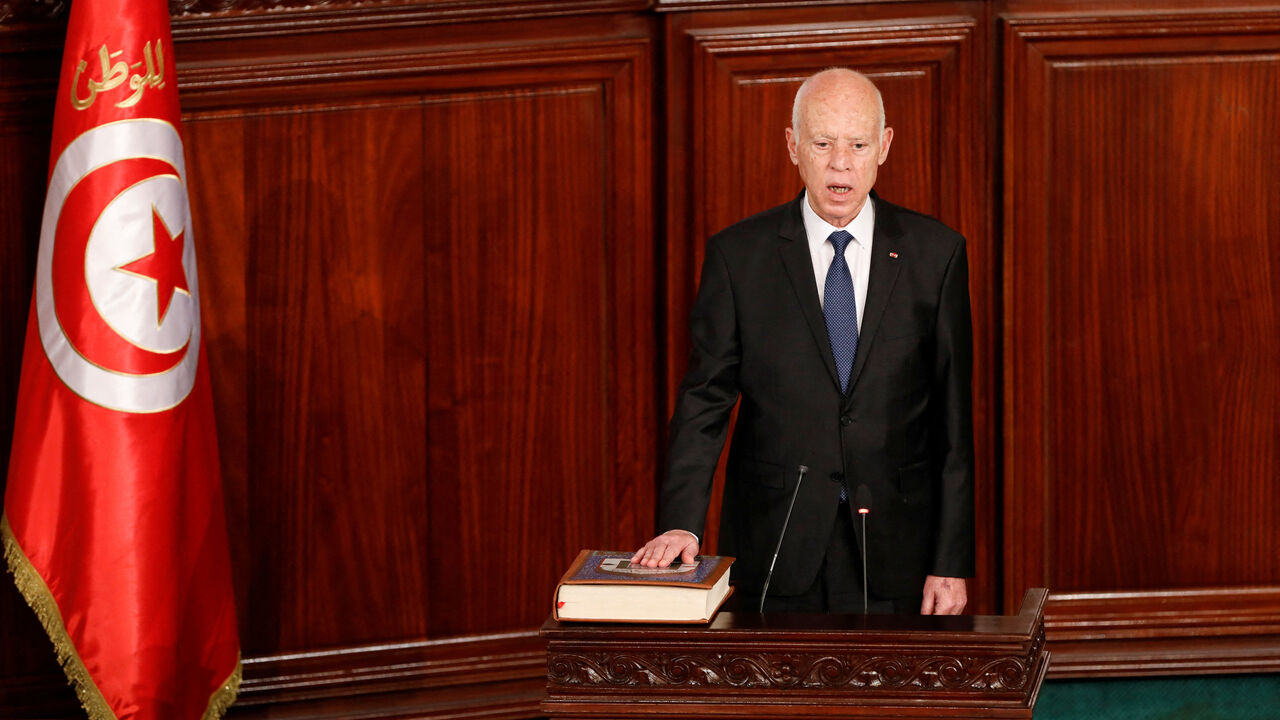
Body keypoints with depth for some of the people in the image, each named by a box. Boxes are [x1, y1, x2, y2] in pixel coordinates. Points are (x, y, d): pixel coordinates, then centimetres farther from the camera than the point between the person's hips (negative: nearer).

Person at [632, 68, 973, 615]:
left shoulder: (935, 253, 2)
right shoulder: (738, 256, 1)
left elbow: (954, 423, 2)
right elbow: (705, 400, -2)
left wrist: (952, 564, -2)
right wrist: (681, 524, -17)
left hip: (894, 557, 0)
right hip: (774, 553, 0)